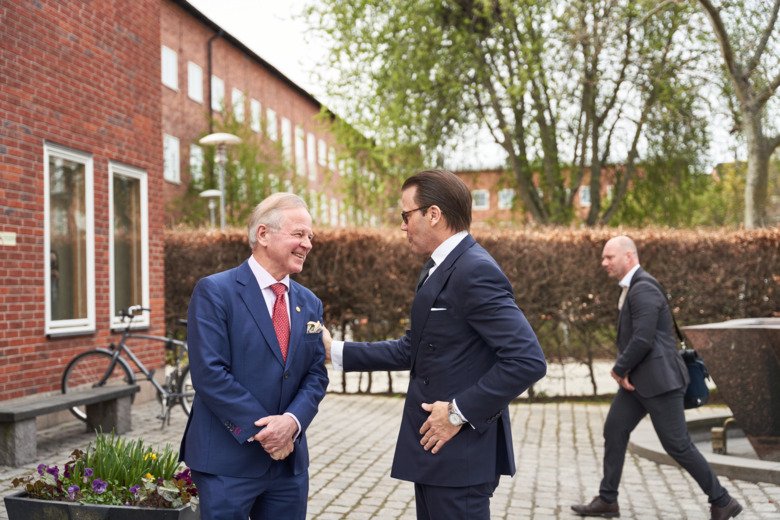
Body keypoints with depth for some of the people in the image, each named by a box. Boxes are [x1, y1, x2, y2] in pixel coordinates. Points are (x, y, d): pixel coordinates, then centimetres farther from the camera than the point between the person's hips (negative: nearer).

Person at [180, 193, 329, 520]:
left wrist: (292, 421, -12)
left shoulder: (310, 304, 10)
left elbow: (316, 374, 7)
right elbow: (209, 373, -15)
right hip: (228, 460, -5)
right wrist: (261, 429, -15)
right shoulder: (215, 292, -8)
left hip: (289, 459, 5)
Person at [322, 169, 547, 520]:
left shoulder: (475, 270, -19)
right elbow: (413, 350, 17)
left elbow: (528, 360, -25)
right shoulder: (438, 269, 12)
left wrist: (460, 412, -21)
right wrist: (337, 352, 13)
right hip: (436, 448, 10)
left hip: (459, 451, -10)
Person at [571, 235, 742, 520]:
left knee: (677, 445, -3)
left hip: (658, 378, -10)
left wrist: (620, 369, -11)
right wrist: (623, 368, 7)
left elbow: (643, 339, -26)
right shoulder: (632, 287, 14)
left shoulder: (644, 289, -19)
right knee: (614, 430, 9)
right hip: (639, 378, 10)